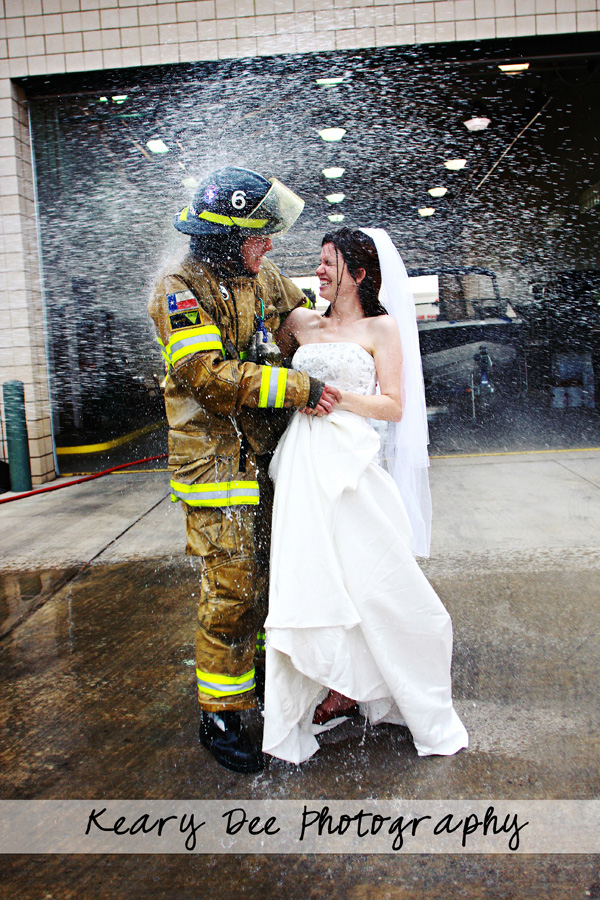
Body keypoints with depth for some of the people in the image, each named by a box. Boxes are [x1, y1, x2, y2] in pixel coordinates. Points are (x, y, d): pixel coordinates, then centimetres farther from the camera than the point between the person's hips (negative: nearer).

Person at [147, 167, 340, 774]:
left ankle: (266, 672, 37)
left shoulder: (261, 279, 12)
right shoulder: (180, 288, -11)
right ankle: (219, 717, 11)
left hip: (266, 454, 7)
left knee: (271, 575, 16)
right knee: (230, 589, -5)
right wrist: (297, 388, -23)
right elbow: (209, 374, -22)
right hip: (216, 459, -7)